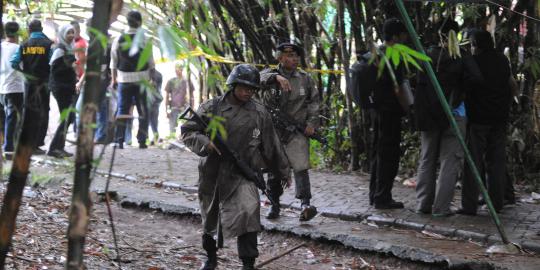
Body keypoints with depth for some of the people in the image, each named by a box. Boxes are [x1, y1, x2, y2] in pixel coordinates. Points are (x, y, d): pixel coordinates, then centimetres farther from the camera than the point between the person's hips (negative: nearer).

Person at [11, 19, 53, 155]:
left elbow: (14, 63, -6)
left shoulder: (24, 45, 1)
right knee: (42, 114, 4)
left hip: (29, 82, 3)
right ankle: (36, 144, 0)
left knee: (29, 112, 14)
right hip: (43, 82, -3)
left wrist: (23, 71, 10)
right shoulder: (48, 44, -8)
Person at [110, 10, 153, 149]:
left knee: (122, 111, 7)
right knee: (143, 112, 7)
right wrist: (151, 78, 10)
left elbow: (113, 63, 5)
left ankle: (119, 141, 4)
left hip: (124, 80, 2)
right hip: (141, 80, -2)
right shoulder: (144, 40, -7)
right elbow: (150, 62, -3)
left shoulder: (118, 40, 0)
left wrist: (114, 79, 16)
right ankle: (142, 141, 4)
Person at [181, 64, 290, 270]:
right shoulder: (211, 108, -2)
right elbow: (187, 131, -2)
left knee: (248, 213, -23)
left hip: (242, 175, -1)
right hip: (212, 174, 1)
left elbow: (271, 146, 10)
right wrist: (206, 143, -20)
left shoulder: (259, 114, 1)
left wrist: (283, 172, 18)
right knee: (210, 220, 17)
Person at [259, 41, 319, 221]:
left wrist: (312, 122, 1)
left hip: (297, 131, 0)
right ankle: (274, 204, 21)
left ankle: (305, 204, -21)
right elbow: (262, 78, -23)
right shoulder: (270, 73, 0)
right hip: (273, 131, 0)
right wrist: (277, 77, -42)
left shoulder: (304, 78, 6)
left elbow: (314, 100, 13)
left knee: (300, 167, -14)